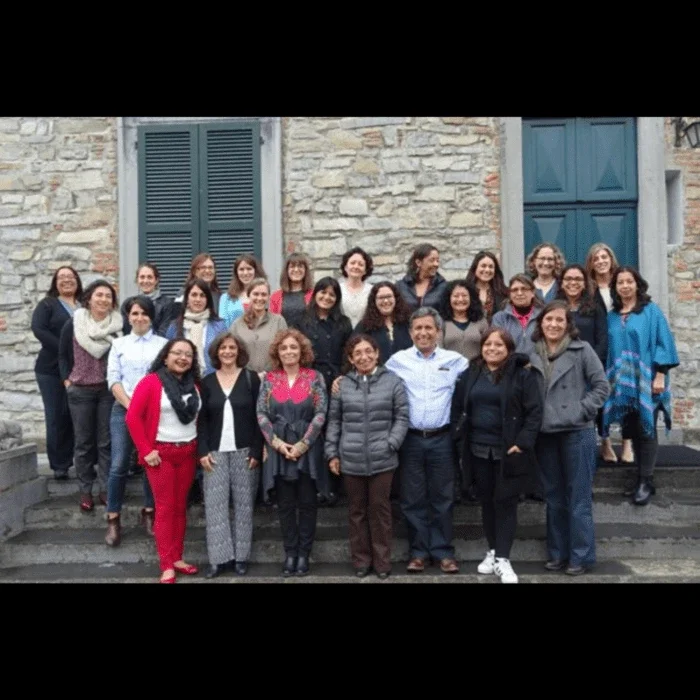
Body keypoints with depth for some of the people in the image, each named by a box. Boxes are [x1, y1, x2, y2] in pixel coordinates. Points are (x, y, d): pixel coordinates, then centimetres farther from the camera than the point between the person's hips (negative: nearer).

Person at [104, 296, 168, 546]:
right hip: (123, 409, 0)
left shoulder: (163, 344, 6)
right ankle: (113, 519, 4)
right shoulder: (119, 344, 11)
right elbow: (113, 379, 4)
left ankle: (149, 512, 22)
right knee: (119, 465, -6)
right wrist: (130, 406, -8)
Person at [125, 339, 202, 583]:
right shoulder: (151, 382, -8)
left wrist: (199, 447, 6)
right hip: (161, 453, -5)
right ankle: (167, 566, 4)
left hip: (188, 453, 5)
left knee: (181, 506, 10)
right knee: (165, 507, -2)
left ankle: (178, 558, 20)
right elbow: (133, 418, -12)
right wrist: (146, 450, -14)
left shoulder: (194, 385, 8)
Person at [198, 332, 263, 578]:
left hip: (244, 451, -2)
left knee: (243, 503, 4)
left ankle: (241, 555, 14)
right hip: (215, 452, 2)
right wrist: (203, 451, -4)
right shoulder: (208, 382, 8)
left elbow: (258, 417, -2)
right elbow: (202, 419, 6)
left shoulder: (251, 378, 1)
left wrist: (256, 451, -8)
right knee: (215, 503, -1)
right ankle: (218, 557, 8)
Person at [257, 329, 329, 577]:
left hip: (308, 450, -1)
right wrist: (277, 443, -10)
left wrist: (303, 444, -12)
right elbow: (261, 414, 1)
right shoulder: (269, 379, 5)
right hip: (279, 450, 1)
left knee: (307, 503, 6)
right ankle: (290, 553, 19)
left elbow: (320, 413, -6)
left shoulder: (314, 377, 0)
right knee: (285, 505, 8)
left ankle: (304, 553, 17)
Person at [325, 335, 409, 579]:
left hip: (382, 459, -1)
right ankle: (361, 560, 25)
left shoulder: (393, 381, 0)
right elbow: (334, 421, 8)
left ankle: (382, 561, 21)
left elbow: (402, 417, 0)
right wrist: (332, 453, 4)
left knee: (380, 509, 8)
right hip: (351, 460, 2)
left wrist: (391, 444, -10)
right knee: (357, 510, 12)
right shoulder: (342, 385, 5)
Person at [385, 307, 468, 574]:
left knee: (442, 498, 8)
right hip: (410, 439, 0)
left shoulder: (455, 360, 3)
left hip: (441, 439, 0)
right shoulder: (397, 360, 4)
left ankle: (443, 551, 19)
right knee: (413, 499, 8)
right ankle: (418, 551, 20)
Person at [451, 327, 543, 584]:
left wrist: (523, 442, -15)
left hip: (509, 451, -4)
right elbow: (457, 408, 12)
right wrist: (460, 440, 5)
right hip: (478, 450, 4)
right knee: (487, 501, 13)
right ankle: (492, 551, 27)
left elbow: (534, 411, -8)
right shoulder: (470, 374, 7)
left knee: (505, 502, 0)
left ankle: (503, 559, 8)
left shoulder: (522, 374, -5)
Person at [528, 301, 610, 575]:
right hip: (544, 433, 4)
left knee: (578, 497, 2)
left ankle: (581, 556, 13)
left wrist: (582, 410, -10)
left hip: (576, 432, -4)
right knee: (553, 497, 13)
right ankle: (557, 553, 24)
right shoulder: (532, 354, 5)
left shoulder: (582, 350, -4)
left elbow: (602, 386, -3)